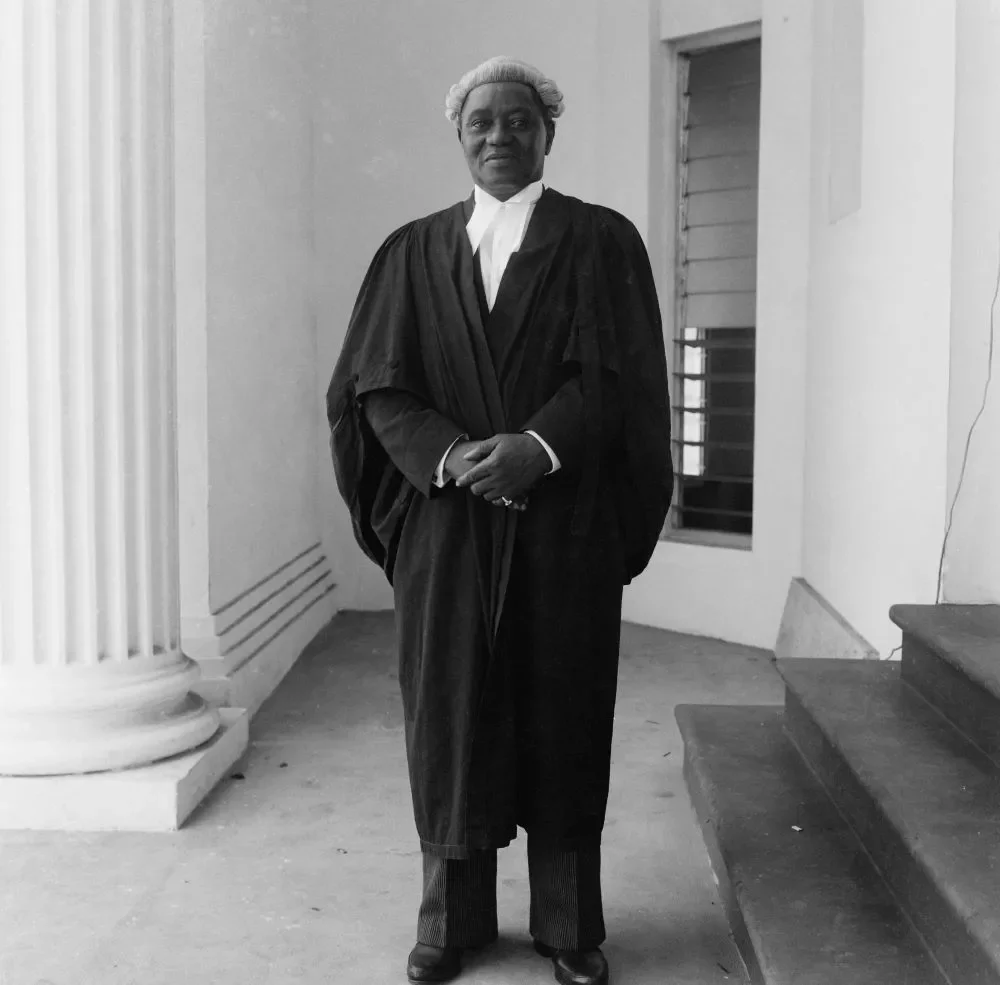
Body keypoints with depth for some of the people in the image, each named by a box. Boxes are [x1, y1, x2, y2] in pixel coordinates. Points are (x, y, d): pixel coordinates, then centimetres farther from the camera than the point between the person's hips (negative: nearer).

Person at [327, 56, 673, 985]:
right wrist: (452, 453, -15)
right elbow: (376, 385, 2)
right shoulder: (414, 251, 10)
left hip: (566, 524, -1)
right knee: (450, 720, 6)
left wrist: (541, 446, -19)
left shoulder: (601, 240, 5)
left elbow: (619, 375, -5)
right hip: (445, 524, 2)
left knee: (562, 725, 5)